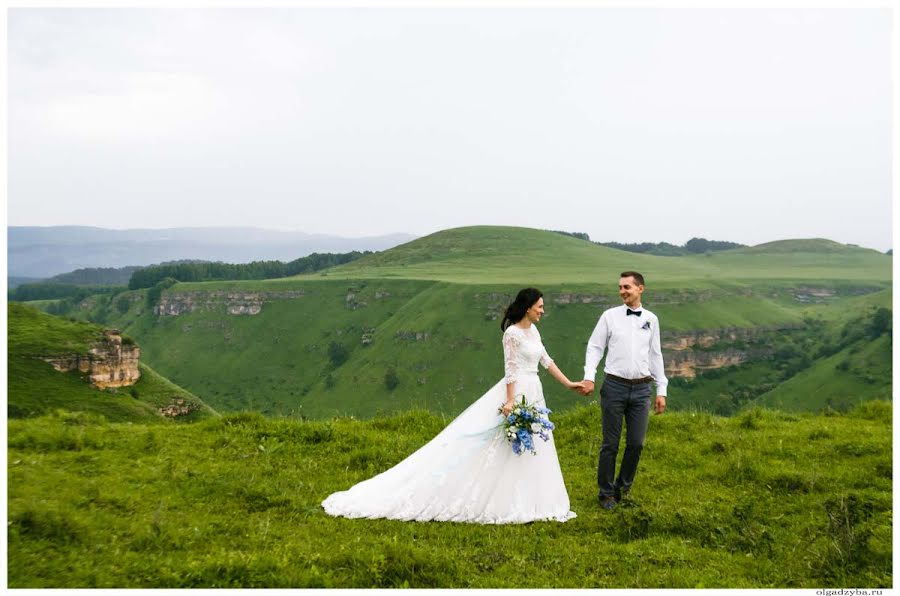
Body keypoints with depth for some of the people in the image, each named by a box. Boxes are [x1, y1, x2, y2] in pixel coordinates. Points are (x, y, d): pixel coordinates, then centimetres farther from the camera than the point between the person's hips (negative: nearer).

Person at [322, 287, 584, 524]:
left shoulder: (533, 331, 13)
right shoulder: (512, 333, -13)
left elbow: (547, 361, 20)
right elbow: (511, 369, -17)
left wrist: (569, 383, 21)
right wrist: (510, 401, -22)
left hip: (533, 395, 9)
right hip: (516, 393, -9)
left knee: (532, 451, 9)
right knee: (506, 449, -8)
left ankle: (525, 502, 15)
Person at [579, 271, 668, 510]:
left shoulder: (651, 319, 9)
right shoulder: (610, 316, 1)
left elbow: (655, 355, 13)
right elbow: (594, 347, 2)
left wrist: (661, 390, 11)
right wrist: (589, 376, -12)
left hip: (641, 389, 2)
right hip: (615, 386, -2)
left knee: (636, 443, 5)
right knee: (611, 444, 3)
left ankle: (624, 488, 24)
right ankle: (607, 493, 16)